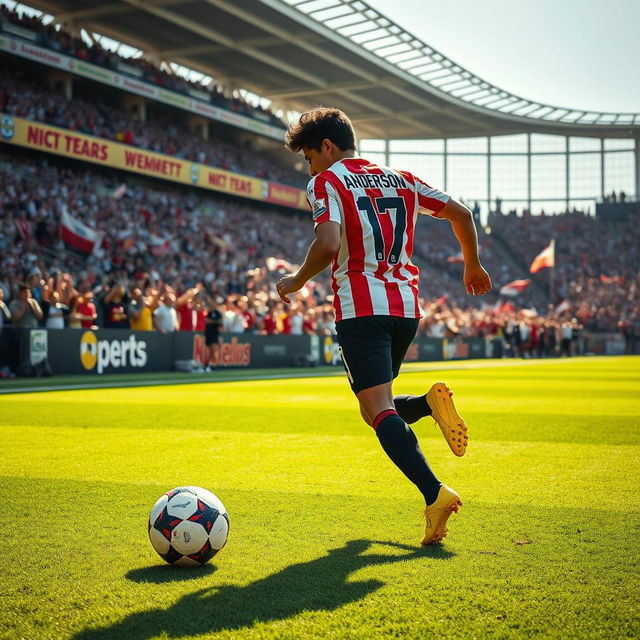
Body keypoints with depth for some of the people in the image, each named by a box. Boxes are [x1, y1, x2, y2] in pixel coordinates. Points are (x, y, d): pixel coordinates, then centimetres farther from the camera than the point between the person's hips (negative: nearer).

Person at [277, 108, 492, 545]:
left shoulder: (328, 182, 0)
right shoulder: (399, 179, 18)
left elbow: (328, 245, -17)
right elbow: (461, 213, 17)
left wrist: (296, 282, 0)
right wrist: (473, 266, 30)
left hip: (362, 308, -6)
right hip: (406, 306, 6)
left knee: (377, 411, -9)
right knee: (382, 407, 20)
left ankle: (435, 493, -26)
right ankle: (430, 402, -10)